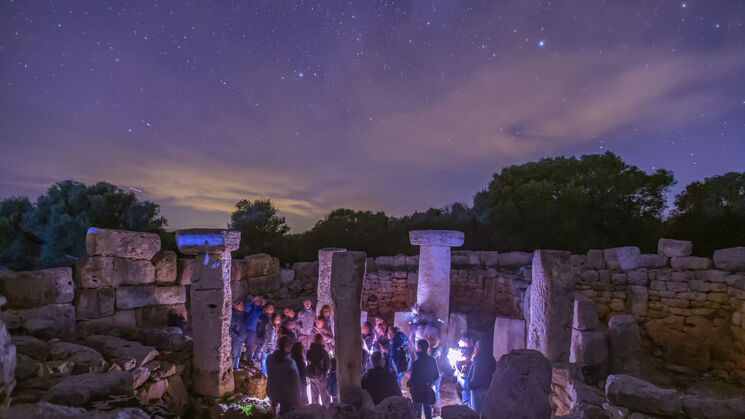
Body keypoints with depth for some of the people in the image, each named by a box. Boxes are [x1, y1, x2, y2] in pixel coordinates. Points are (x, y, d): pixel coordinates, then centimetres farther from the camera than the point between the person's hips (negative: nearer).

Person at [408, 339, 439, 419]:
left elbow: (413, 379, -20)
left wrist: (409, 383, 0)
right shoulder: (432, 360, -9)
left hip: (418, 392, -5)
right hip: (429, 391, 5)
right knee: (428, 412, 21)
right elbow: (436, 376, 1)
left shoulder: (416, 363, -26)